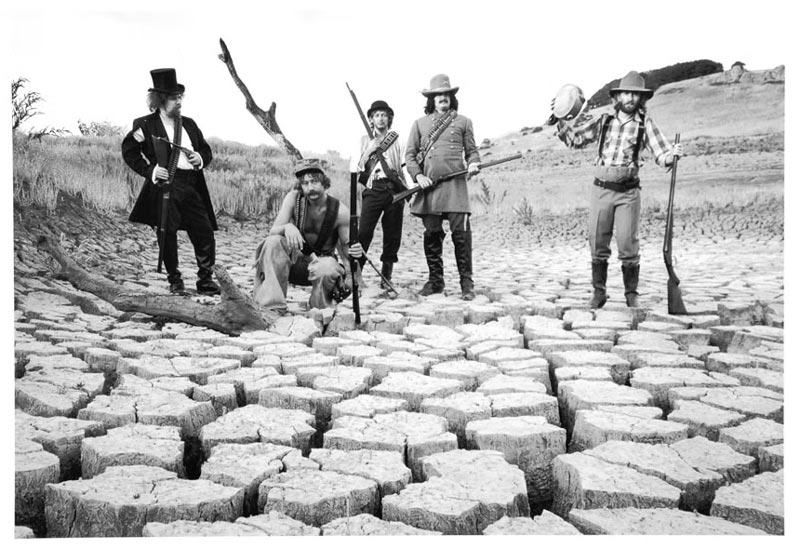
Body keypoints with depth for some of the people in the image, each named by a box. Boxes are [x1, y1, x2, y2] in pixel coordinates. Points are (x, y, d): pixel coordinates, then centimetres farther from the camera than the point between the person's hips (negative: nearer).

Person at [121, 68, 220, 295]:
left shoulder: (189, 124, 16)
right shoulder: (145, 125, 1)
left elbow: (206, 150, 22)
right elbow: (128, 151, 4)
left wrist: (200, 159, -1)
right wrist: (150, 170, -8)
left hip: (192, 187, 4)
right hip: (164, 186, -4)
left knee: (205, 234, -2)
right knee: (167, 236, 3)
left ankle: (205, 280, 11)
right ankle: (175, 281, 18)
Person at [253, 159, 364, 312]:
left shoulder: (340, 212, -15)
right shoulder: (294, 198, -12)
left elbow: (344, 249, -7)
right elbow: (273, 231, -16)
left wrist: (354, 252, -32)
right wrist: (287, 227, -40)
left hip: (321, 262, -2)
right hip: (294, 260, 2)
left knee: (327, 269, -38)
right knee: (273, 242, -29)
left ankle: (320, 312, -7)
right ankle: (273, 306, -26)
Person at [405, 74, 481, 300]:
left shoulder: (463, 122, 14)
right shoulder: (420, 124, 15)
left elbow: (471, 150, 16)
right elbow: (410, 154, 12)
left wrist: (473, 163, -7)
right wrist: (418, 175, -4)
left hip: (455, 185, -2)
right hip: (428, 186, 2)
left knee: (461, 233, -9)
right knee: (431, 235, 5)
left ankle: (467, 284, -3)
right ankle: (435, 280, 18)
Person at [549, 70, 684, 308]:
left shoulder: (645, 123, 2)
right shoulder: (603, 120, 9)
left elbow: (661, 155, -3)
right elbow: (574, 138, 15)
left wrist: (673, 154, -25)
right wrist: (559, 120, 1)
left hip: (627, 193, -2)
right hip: (601, 190, 2)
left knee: (628, 246, -4)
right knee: (598, 246, 4)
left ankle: (631, 294, 13)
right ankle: (598, 292, 17)